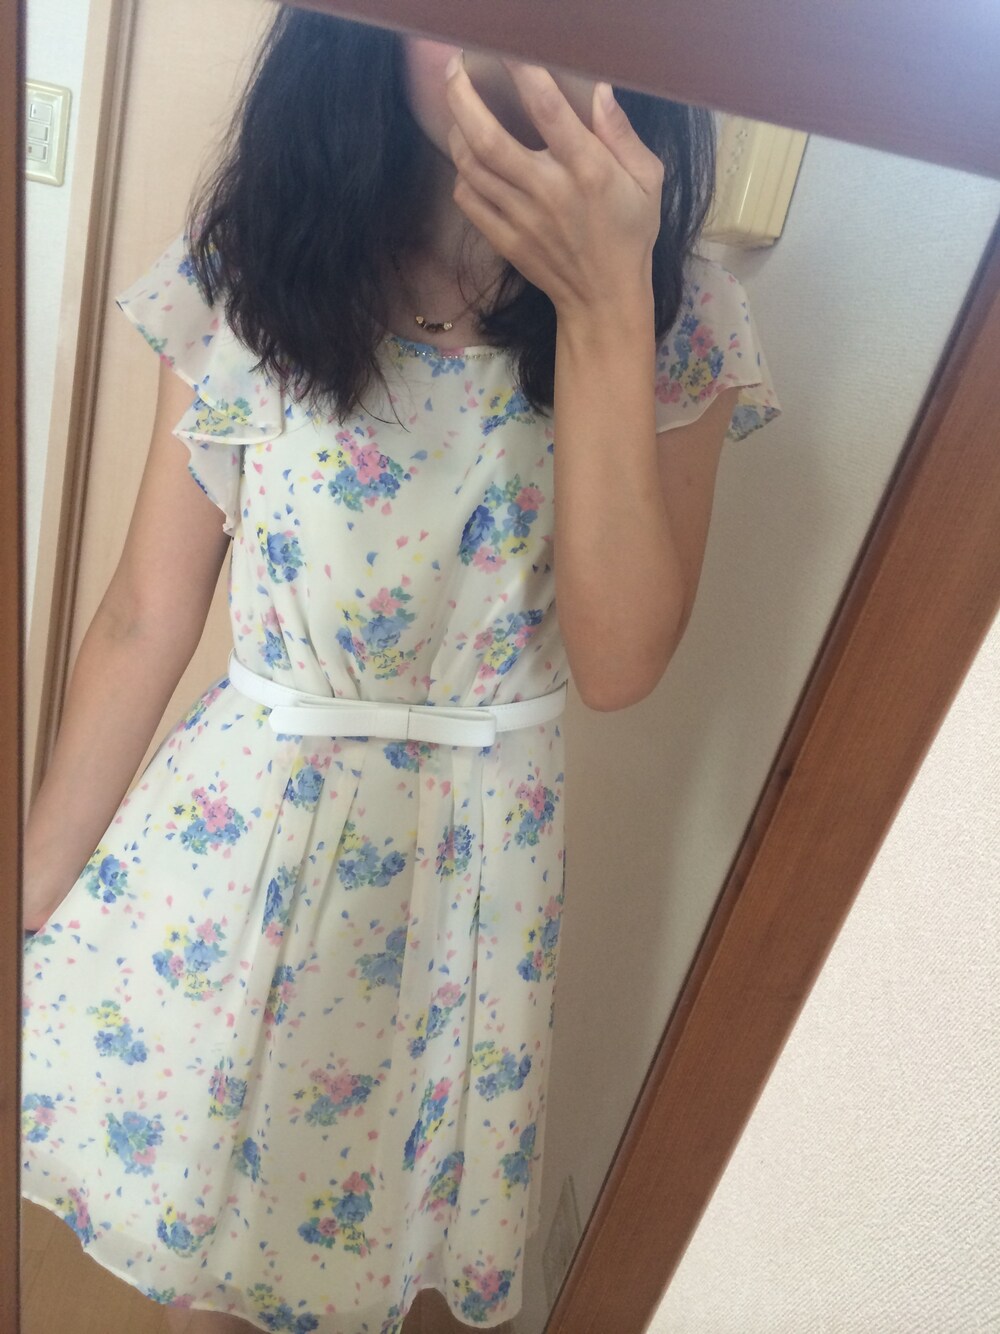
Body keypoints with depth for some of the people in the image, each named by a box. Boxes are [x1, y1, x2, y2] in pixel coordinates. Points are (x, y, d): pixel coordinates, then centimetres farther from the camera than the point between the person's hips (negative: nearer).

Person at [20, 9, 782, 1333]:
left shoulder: (683, 322, -9)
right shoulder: (250, 264, -8)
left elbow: (620, 662, -19)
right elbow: (144, 621, -6)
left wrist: (601, 308, -26)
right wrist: (32, 888, -1)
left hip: (470, 863, 0)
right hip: (232, 830, 1)